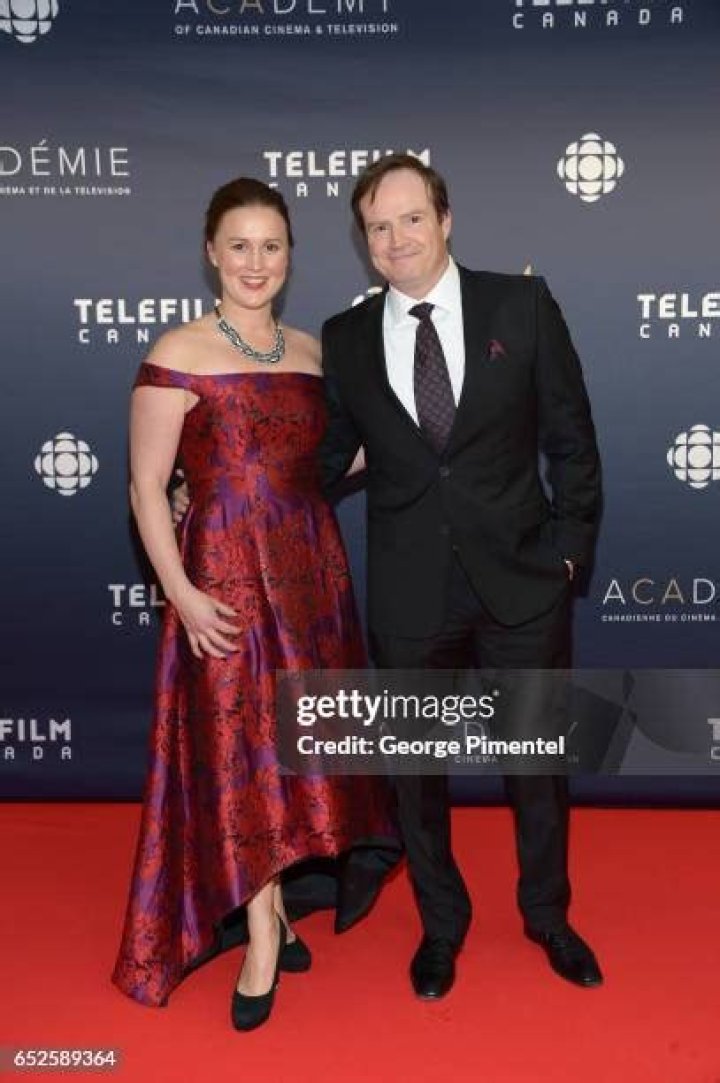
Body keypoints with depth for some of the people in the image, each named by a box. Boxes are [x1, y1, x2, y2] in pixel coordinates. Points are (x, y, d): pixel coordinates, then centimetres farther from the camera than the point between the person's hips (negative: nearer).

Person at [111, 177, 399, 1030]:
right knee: (241, 753, 3)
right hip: (226, 579, -5)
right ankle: (265, 932, 20)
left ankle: (272, 904, 36)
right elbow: (146, 488, -10)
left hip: (312, 570, 5)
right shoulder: (178, 354, -8)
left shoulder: (310, 352, 8)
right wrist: (180, 591, -18)